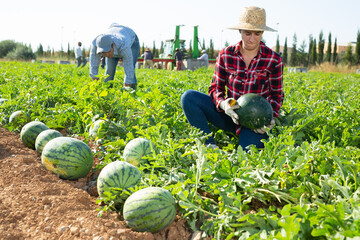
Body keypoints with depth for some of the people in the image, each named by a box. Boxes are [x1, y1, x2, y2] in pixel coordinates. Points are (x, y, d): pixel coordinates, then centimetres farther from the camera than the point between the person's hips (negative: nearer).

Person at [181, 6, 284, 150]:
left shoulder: (273, 60, -4)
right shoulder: (225, 55, -1)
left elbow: (276, 94, 3)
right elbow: (215, 87, 2)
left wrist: (271, 117, -19)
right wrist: (223, 104, -22)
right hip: (230, 114, 3)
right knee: (188, 97, -20)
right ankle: (210, 146, -19)